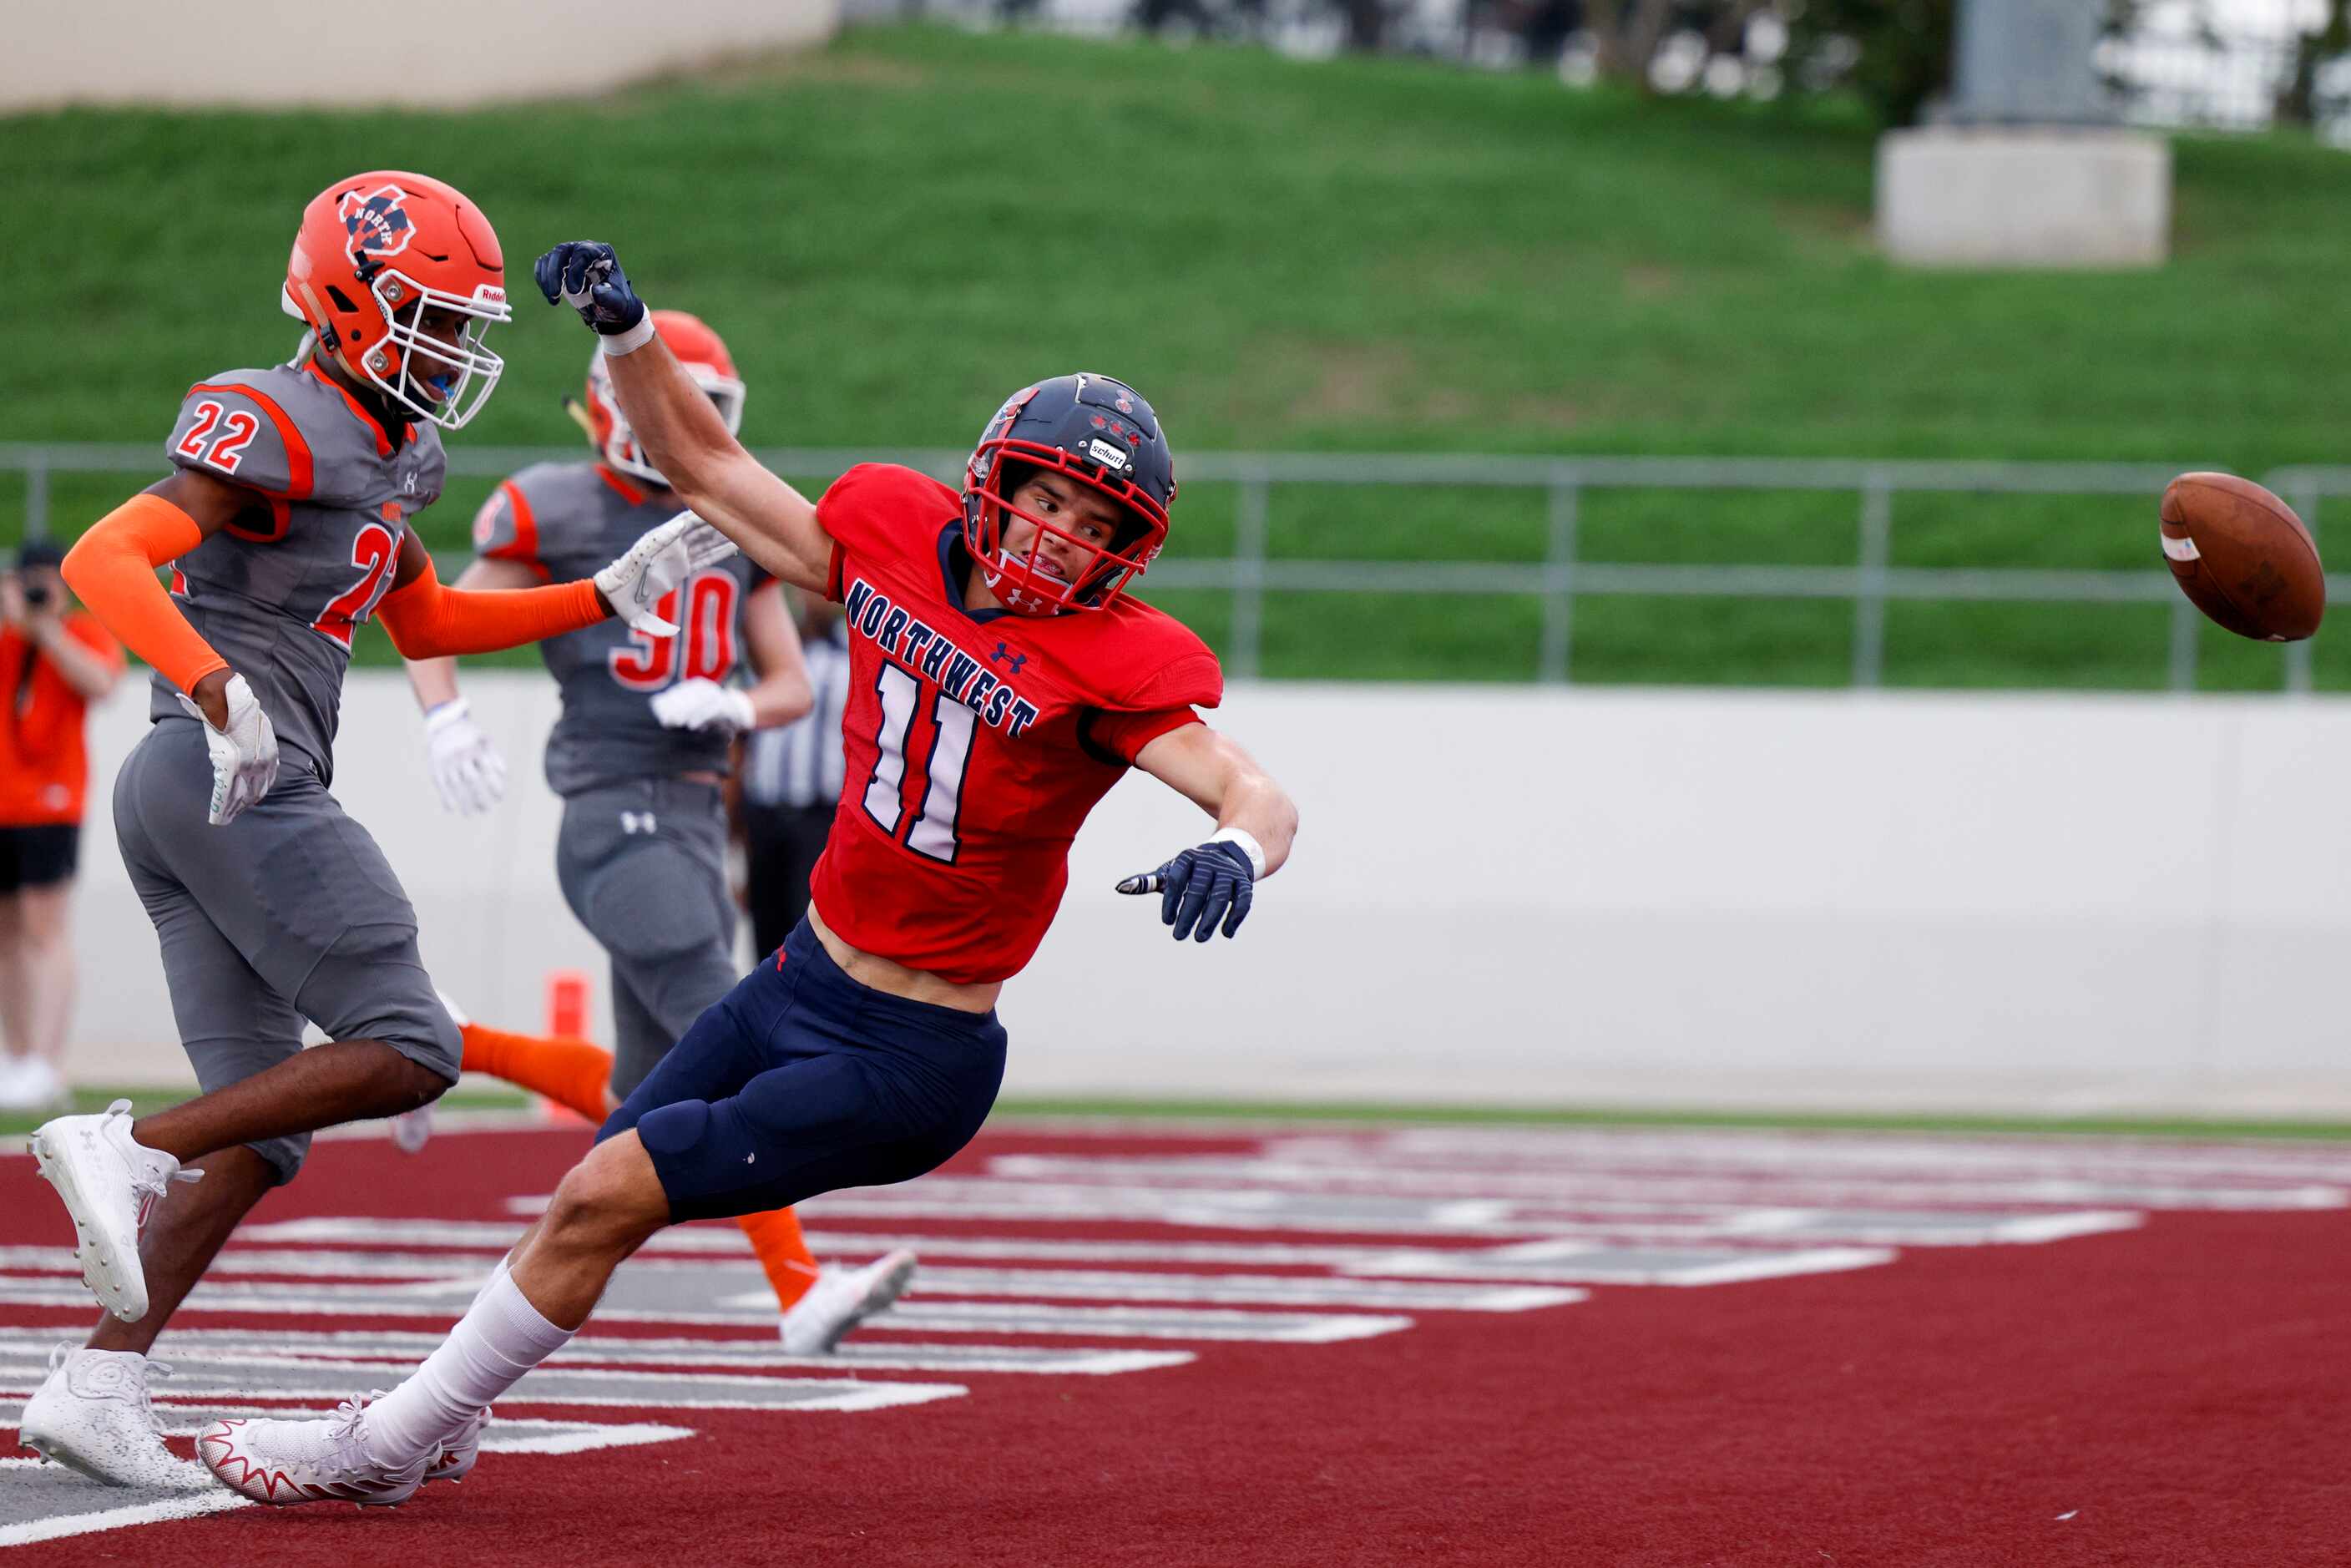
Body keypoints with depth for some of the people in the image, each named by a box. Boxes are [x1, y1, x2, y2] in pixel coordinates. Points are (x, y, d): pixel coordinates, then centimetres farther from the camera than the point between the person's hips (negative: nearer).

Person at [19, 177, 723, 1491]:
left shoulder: (384, 455, 19)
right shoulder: (277, 431, -11)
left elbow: (428, 626, 33)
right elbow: (103, 559, -22)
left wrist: (610, 595, 28)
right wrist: (220, 693, -34)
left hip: (178, 795, 10)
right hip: (241, 781, -10)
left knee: (260, 1128, 7)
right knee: (407, 1052, -10)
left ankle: (98, 1390, 1)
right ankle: (128, 1149, -14)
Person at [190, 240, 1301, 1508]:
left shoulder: (1110, 665, -18)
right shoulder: (895, 537, -1)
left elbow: (1258, 794, -29)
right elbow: (709, 471, 12)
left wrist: (1235, 849, -51)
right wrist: (626, 335, 0)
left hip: (911, 1062, -6)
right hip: (800, 984, 6)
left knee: (609, 1198, -9)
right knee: (594, 1194, 16)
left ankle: (387, 1443, 8)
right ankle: (436, 1425, 39)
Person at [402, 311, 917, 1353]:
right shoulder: (559, 515, -2)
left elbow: (793, 685, 16)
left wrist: (732, 708, -7)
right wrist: (446, 723, -17)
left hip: (696, 817, 7)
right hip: (616, 811, -7)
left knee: (640, 1098, 10)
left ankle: (449, 1048, 29)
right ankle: (800, 1291, -18)